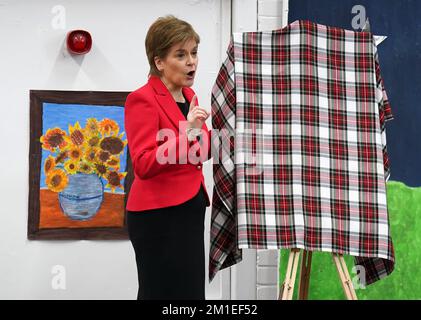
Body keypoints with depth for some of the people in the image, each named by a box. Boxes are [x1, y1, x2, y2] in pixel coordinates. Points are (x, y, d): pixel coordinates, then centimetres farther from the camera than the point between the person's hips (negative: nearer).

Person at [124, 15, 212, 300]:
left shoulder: (189, 94, 12)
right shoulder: (143, 99, -14)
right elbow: (144, 165, -22)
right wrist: (186, 133, -30)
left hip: (189, 208, 9)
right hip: (158, 215, -8)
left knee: (192, 291, 11)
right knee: (164, 292, -5)